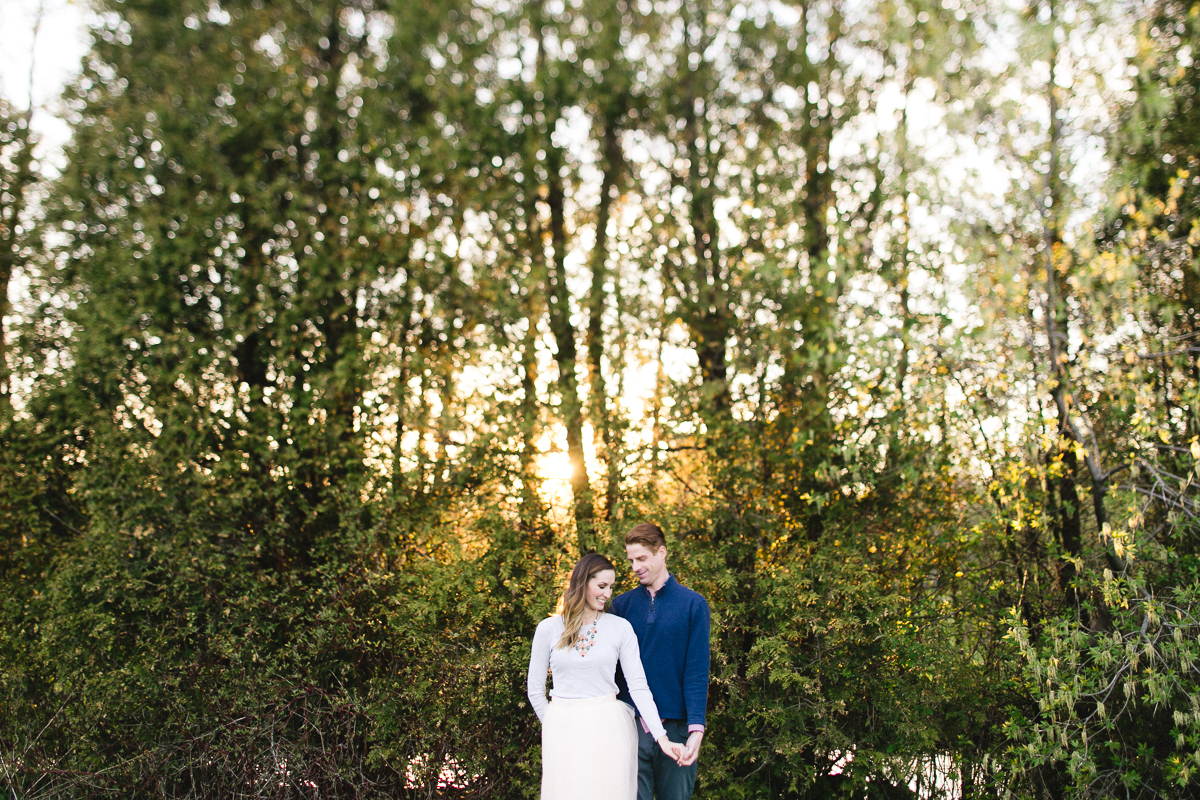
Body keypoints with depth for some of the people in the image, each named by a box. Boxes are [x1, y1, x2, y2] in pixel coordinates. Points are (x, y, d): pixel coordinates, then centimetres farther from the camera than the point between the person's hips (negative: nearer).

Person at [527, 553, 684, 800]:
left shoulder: (620, 628, 1)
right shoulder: (549, 629, 1)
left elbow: (638, 685, -4)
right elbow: (535, 689, 7)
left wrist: (661, 736, -11)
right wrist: (555, 727, 9)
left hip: (608, 729, 0)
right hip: (564, 731, 0)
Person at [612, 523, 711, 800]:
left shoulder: (693, 605, 0)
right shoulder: (622, 605, 6)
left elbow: (697, 671, -5)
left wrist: (696, 728, -13)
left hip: (675, 726, -1)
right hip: (631, 725, 1)